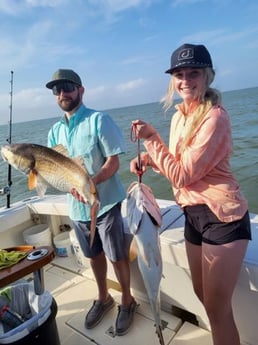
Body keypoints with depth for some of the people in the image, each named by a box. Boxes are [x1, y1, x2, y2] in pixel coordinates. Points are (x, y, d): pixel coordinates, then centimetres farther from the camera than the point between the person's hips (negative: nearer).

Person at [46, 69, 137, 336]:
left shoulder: (99, 120, -10)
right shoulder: (55, 131, 7)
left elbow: (113, 163, -15)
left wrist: (91, 182, -32)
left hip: (106, 203, -5)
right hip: (77, 206, 6)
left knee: (117, 256, 9)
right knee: (95, 256, 21)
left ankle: (127, 301, 34)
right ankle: (103, 298, 44)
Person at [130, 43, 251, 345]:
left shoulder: (214, 117, -18)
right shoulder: (179, 116, 7)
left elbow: (182, 174, -20)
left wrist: (150, 138, -16)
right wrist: (146, 159, -1)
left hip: (222, 217, -8)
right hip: (193, 215, 9)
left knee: (217, 307, 7)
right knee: (203, 295, 25)